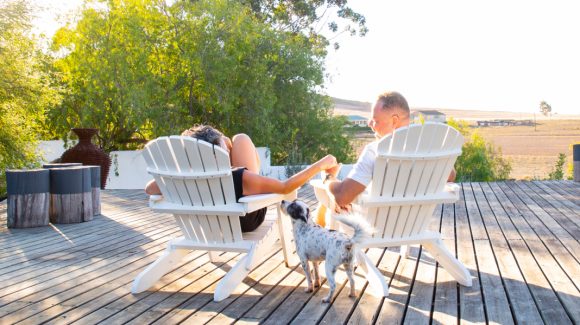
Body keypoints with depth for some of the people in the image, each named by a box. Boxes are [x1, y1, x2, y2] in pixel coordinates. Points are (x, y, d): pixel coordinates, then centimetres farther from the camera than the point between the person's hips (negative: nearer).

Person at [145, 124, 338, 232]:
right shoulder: (241, 179, -44)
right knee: (241, 139, 2)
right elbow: (285, 187, -35)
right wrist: (320, 165, -26)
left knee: (229, 141, 10)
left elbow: (149, 189, -18)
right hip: (247, 222, -3)